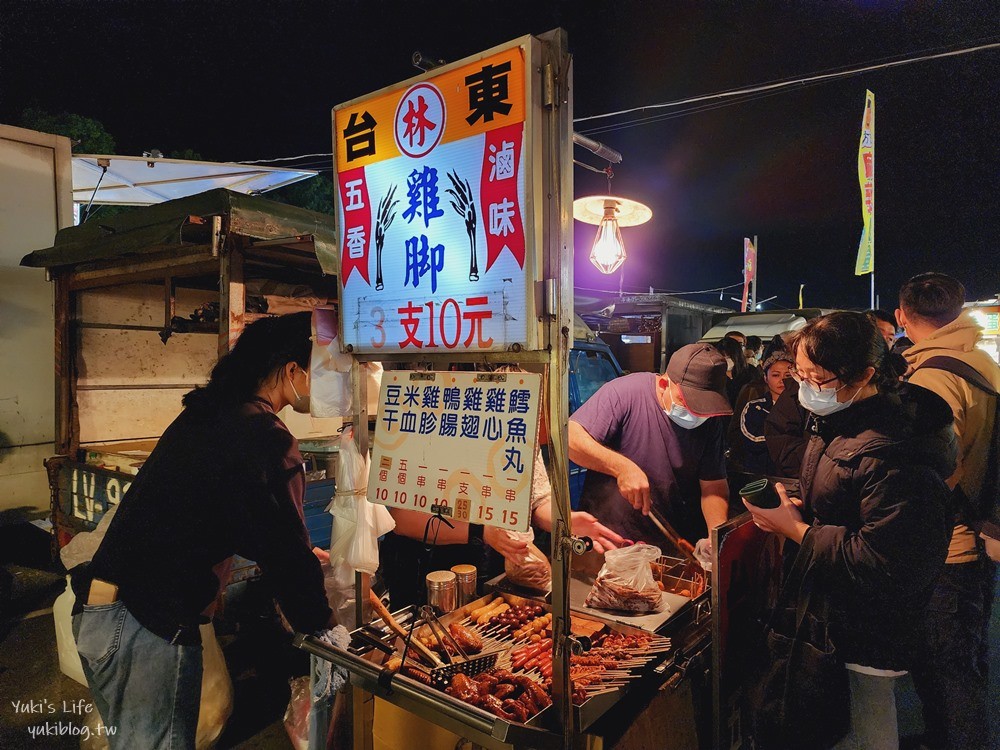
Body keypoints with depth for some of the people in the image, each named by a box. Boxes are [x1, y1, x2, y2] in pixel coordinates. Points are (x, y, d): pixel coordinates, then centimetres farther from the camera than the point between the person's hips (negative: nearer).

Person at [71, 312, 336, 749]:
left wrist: (301, 553, 23)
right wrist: (318, 619, -1)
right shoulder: (265, 438, -20)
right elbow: (283, 548, -17)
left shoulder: (205, 414, 10)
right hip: (147, 624, -9)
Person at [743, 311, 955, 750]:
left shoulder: (892, 454, -30)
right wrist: (801, 506, 0)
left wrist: (795, 529, -23)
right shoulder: (842, 418, 2)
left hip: (871, 627, -9)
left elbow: (884, 564, -29)